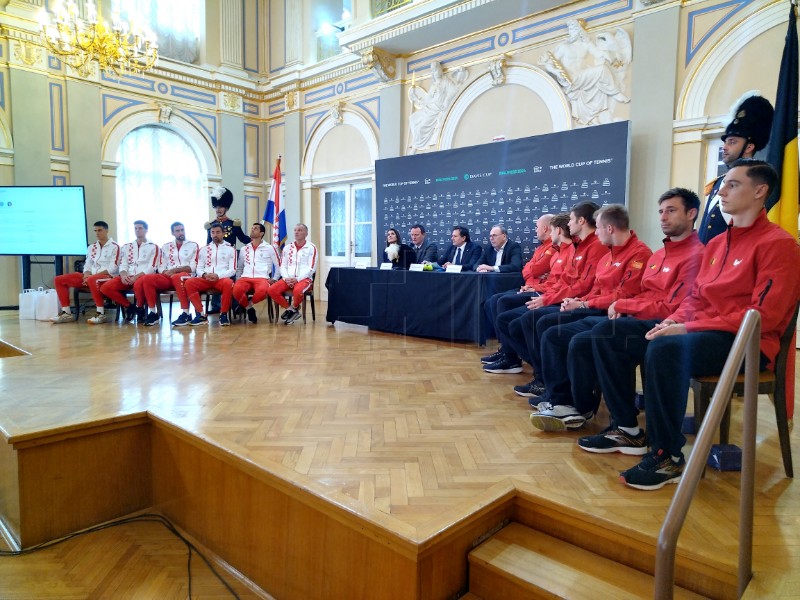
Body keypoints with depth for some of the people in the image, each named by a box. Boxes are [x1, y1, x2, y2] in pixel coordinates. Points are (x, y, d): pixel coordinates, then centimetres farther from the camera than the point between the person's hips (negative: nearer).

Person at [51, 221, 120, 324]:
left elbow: (113, 268, -11)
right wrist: (87, 275, -8)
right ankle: (66, 313, -4)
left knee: (92, 280, -42)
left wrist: (93, 275, -17)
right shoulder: (91, 247, 20)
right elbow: (87, 265, 15)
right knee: (59, 279, -1)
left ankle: (101, 313, -35)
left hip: (108, 276, -8)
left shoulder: (114, 246, -2)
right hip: (91, 277, 8)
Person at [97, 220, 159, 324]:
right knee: (105, 288, -21)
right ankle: (129, 306, -2)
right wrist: (123, 275, -12)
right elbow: (123, 264, 12)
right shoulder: (126, 246, 22)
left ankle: (139, 307, -11)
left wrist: (136, 277, -17)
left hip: (144, 276, -5)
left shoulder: (153, 247, 9)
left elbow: (152, 268, -3)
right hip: (127, 277, 5)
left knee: (138, 284, -42)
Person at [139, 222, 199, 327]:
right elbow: (161, 267, 13)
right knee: (147, 278, -24)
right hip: (168, 277, 4)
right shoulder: (166, 246, 20)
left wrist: (175, 270, -11)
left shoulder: (193, 245, 9)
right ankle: (153, 313, -17)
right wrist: (166, 273, -10)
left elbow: (193, 267, -2)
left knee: (177, 278, -40)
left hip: (186, 276, -4)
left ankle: (186, 313, -37)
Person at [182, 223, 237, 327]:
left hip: (222, 278, -3)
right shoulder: (204, 249, 20)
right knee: (188, 282, -27)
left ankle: (223, 314, -24)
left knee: (228, 283, -39)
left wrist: (218, 276, -15)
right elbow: (199, 268, 14)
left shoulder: (230, 249, 11)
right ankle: (201, 314, -23)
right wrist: (204, 275, -10)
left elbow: (233, 270, 2)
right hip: (205, 279, 3)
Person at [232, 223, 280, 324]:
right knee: (236, 289, -34)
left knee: (262, 290, -39)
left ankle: (249, 304, -7)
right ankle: (249, 308, -7)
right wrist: (237, 279, 13)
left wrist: (273, 279, 5)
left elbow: (278, 266, 14)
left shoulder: (269, 248, 11)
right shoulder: (244, 249, 21)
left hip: (262, 278, -2)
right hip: (245, 278, 2)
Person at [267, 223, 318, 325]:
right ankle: (291, 310, -5)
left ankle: (294, 308, -3)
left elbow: (311, 268, -5)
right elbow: (283, 266, 12)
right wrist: (286, 278, -9)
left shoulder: (311, 248, 3)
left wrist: (297, 279, -16)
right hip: (288, 279, 4)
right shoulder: (287, 248, 16)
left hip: (304, 278, -4)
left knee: (297, 291, -38)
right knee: (271, 290, -22)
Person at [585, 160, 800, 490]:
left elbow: (763, 316, -18)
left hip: (747, 342, -8)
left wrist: (688, 328, -22)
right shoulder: (716, 243, 16)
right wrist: (674, 320, -5)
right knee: (610, 332, -3)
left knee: (664, 349, -38)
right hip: (698, 331, 9)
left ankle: (668, 456, -21)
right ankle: (627, 427, 3)